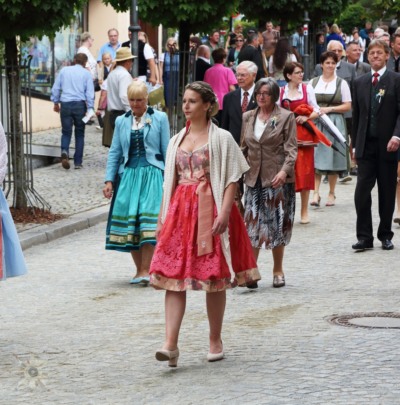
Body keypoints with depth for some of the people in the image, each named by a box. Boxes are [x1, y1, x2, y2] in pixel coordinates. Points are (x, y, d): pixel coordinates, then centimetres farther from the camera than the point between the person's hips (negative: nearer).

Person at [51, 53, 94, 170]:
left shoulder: (64, 70, 9)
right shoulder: (86, 74, 3)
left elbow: (55, 88, 10)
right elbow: (90, 93, -3)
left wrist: (55, 102, 20)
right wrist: (90, 109, -3)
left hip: (65, 104, 1)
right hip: (80, 104, -1)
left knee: (66, 132, 8)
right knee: (79, 134, 9)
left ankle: (64, 151, -22)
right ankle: (78, 162, 9)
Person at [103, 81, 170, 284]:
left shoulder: (159, 118, 5)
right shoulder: (121, 121, 14)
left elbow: (167, 151, 4)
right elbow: (114, 152, 14)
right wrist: (109, 180, 6)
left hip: (152, 175, -3)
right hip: (128, 174, 3)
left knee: (148, 220, -14)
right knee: (129, 222, -1)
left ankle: (145, 270, -15)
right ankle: (139, 270, 7)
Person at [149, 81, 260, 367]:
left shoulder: (221, 139, -1)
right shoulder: (177, 141, 14)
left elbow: (231, 180, -6)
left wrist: (224, 213, -17)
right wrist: (163, 215, 12)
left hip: (210, 211, -4)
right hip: (180, 211, 4)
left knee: (215, 279, 3)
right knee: (173, 277, -7)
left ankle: (216, 341, 17)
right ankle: (171, 344, -13)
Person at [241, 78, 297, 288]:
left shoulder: (286, 117, -1)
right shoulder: (247, 117, 12)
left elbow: (291, 149, -6)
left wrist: (284, 171, -19)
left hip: (277, 178, -3)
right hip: (254, 178, 3)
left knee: (277, 224, 2)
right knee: (252, 224, -1)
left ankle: (278, 271, 13)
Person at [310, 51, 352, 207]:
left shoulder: (341, 83, 5)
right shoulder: (313, 82, 9)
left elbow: (348, 106, 2)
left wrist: (330, 109, -10)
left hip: (335, 123, -1)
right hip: (316, 123, 1)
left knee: (333, 158, 1)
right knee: (315, 159, -8)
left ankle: (331, 194, 11)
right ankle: (316, 193, -8)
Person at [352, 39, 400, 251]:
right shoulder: (360, 83, 10)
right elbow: (356, 115, 14)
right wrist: (355, 144, 11)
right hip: (366, 145, 3)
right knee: (361, 192, -6)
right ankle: (364, 237, -1)